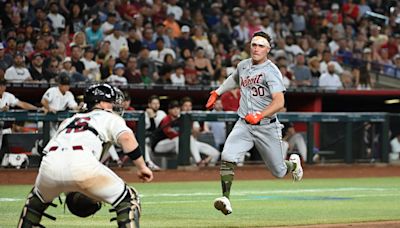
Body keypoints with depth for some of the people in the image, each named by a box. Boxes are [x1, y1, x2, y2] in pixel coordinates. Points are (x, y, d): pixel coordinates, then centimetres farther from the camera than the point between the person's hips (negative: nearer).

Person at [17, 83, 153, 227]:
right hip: (82, 163, -5)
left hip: (49, 164, 5)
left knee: (37, 199, 36)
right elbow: (126, 138, 5)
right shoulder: (110, 118, 25)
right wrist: (141, 167, 6)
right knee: (128, 199, 9)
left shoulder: (68, 120, 39)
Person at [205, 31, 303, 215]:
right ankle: (225, 198, -23)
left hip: (267, 126, -4)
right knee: (227, 157, -22)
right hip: (243, 125, 4)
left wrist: (260, 115, -39)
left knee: (279, 172, 10)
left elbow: (279, 102, -27)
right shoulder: (243, 66, 5)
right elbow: (234, 79, 31)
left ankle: (293, 163, 44)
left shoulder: (271, 71, -16)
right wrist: (217, 93, 27)